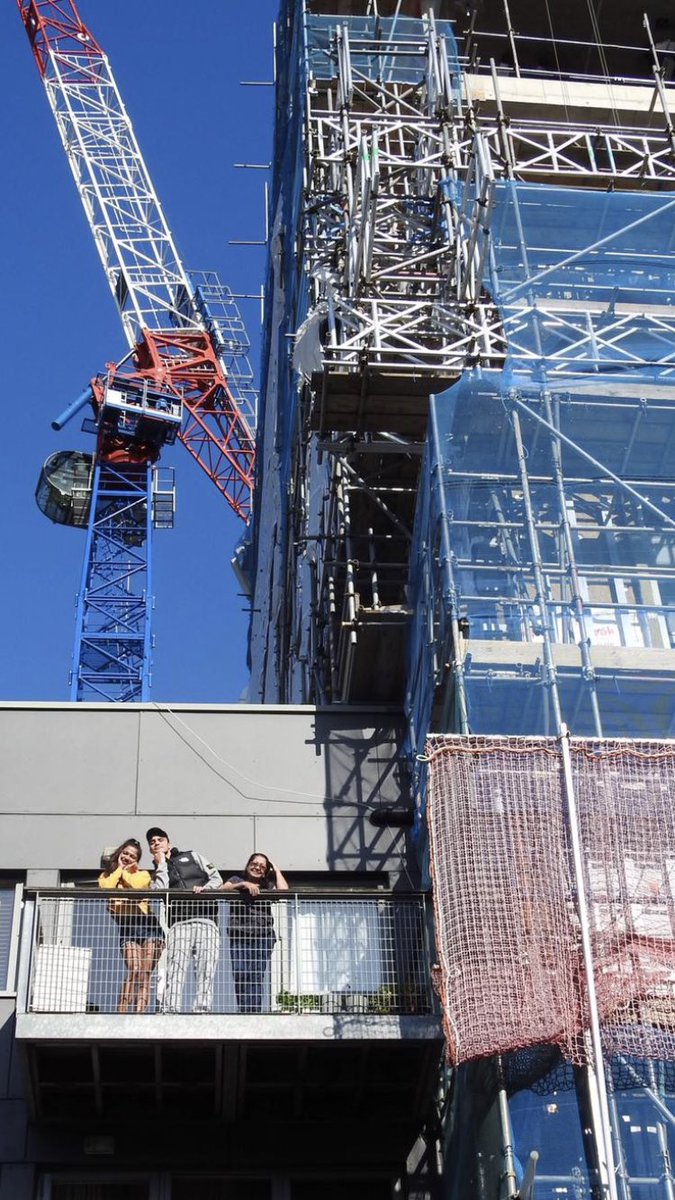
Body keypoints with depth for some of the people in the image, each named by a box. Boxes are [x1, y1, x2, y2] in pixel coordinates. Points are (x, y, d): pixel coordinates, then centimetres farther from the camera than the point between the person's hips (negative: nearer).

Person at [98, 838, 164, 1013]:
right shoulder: (107, 875, 21)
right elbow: (106, 887, -3)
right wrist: (119, 868, 9)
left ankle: (140, 1011, -18)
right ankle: (122, 1011, -22)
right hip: (126, 925, 0)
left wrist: (125, 872, 11)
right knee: (134, 969, -20)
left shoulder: (143, 874, 18)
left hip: (146, 923, 0)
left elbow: (136, 884, -6)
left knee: (145, 972, -13)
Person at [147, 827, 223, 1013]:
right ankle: (170, 1011, -25)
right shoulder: (158, 872, 25)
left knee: (206, 970, -13)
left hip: (206, 921, 0)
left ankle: (202, 1010, -18)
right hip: (179, 923, 0)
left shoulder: (191, 856, 25)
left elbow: (217, 878, 17)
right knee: (175, 968, -17)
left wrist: (205, 888, -4)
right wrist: (162, 863, 9)